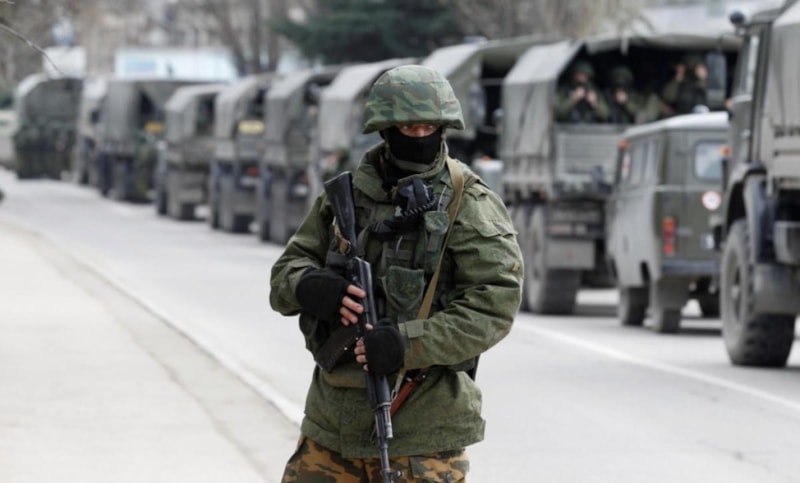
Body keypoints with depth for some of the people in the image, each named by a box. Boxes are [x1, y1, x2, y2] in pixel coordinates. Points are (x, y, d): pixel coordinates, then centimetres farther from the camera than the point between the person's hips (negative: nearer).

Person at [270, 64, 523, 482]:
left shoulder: (471, 206, -6)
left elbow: (494, 305, -14)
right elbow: (285, 273, 10)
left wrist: (408, 343, -25)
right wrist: (308, 285, -16)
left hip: (422, 423, -5)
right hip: (335, 414, 5)